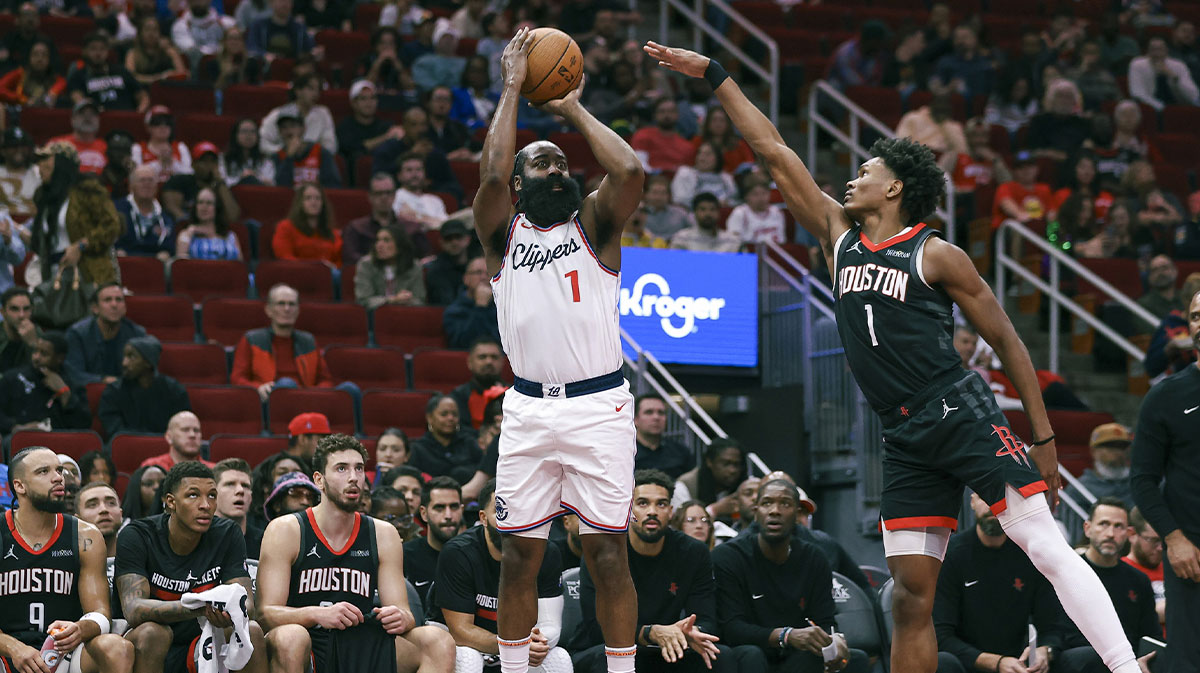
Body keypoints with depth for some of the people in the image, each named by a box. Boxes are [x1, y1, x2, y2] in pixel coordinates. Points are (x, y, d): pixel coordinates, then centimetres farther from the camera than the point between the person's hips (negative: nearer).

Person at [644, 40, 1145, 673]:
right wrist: (713, 75, 14)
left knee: (1047, 548, -15)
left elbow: (1007, 342, 1)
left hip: (962, 415, -5)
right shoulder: (840, 235, 13)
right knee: (910, 596, 1)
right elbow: (773, 151, 14)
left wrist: (1044, 439, -2)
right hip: (905, 441, 6)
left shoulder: (935, 256, -2)